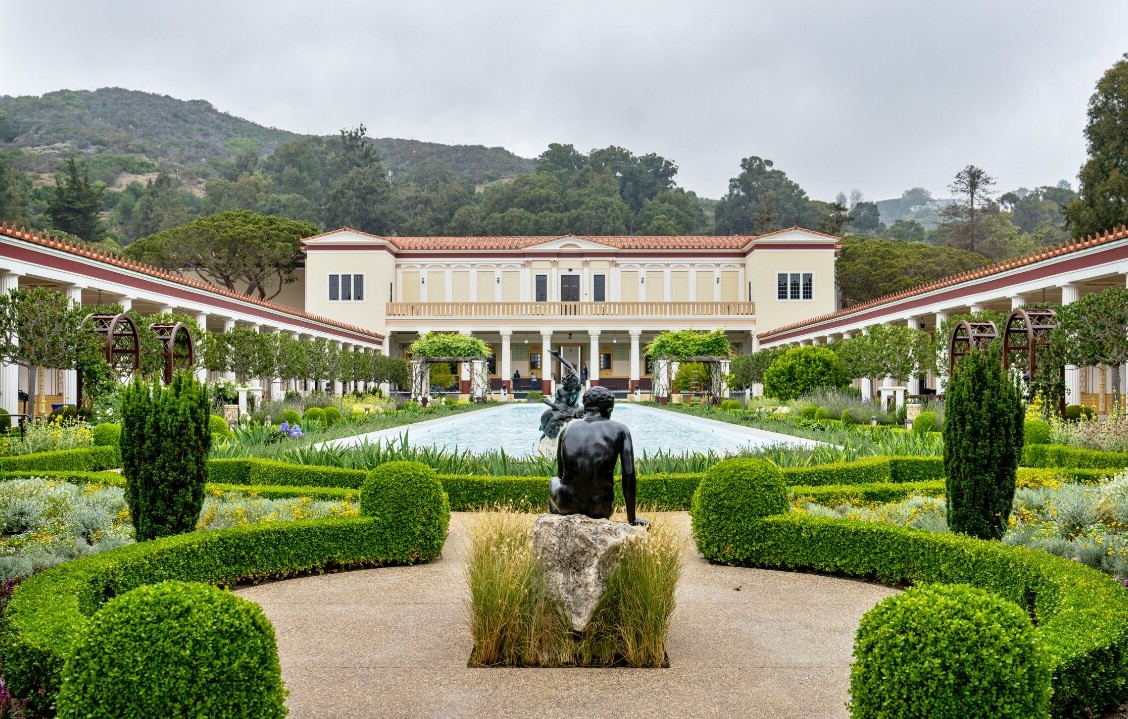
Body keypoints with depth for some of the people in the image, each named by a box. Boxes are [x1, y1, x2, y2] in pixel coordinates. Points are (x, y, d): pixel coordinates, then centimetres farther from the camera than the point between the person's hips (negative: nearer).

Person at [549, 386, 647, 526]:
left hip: (568, 504, 1)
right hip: (601, 509, -1)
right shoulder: (620, 430, 3)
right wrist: (631, 518, 6)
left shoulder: (568, 428, 9)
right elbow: (629, 475, -3)